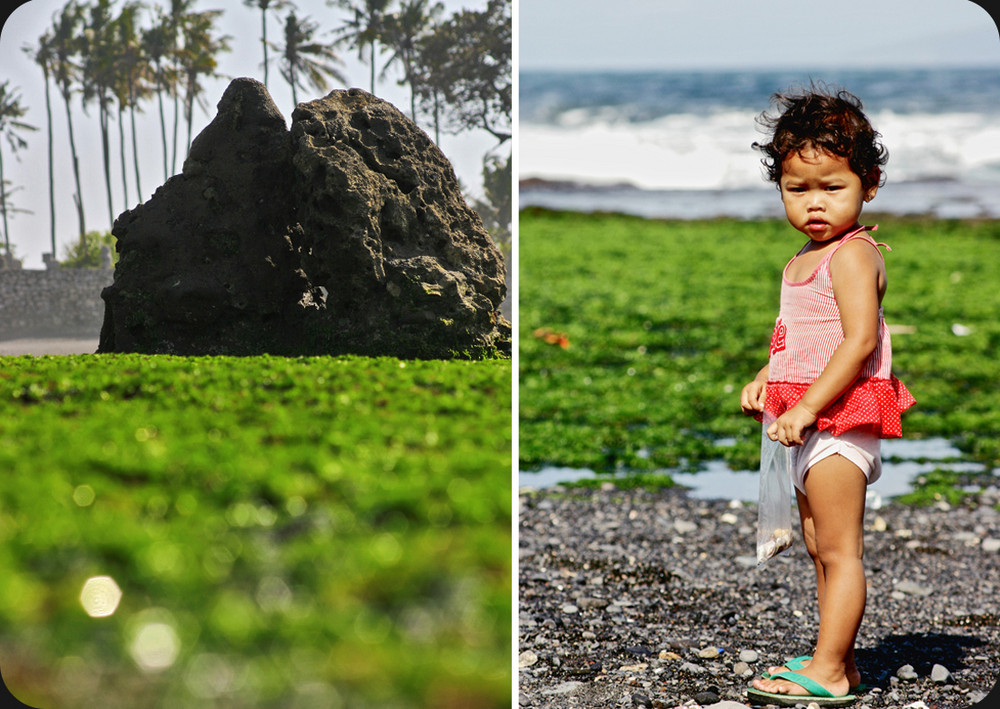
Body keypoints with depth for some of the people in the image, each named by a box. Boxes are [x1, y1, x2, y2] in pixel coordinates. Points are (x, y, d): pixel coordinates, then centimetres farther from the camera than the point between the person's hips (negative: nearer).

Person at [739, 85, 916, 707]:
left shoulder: (853, 255, -15)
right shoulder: (805, 260, 15)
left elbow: (860, 341, -24)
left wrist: (807, 406, -27)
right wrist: (764, 380, 11)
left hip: (839, 418, -10)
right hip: (813, 424, 11)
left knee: (840, 550, -6)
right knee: (821, 548, 16)